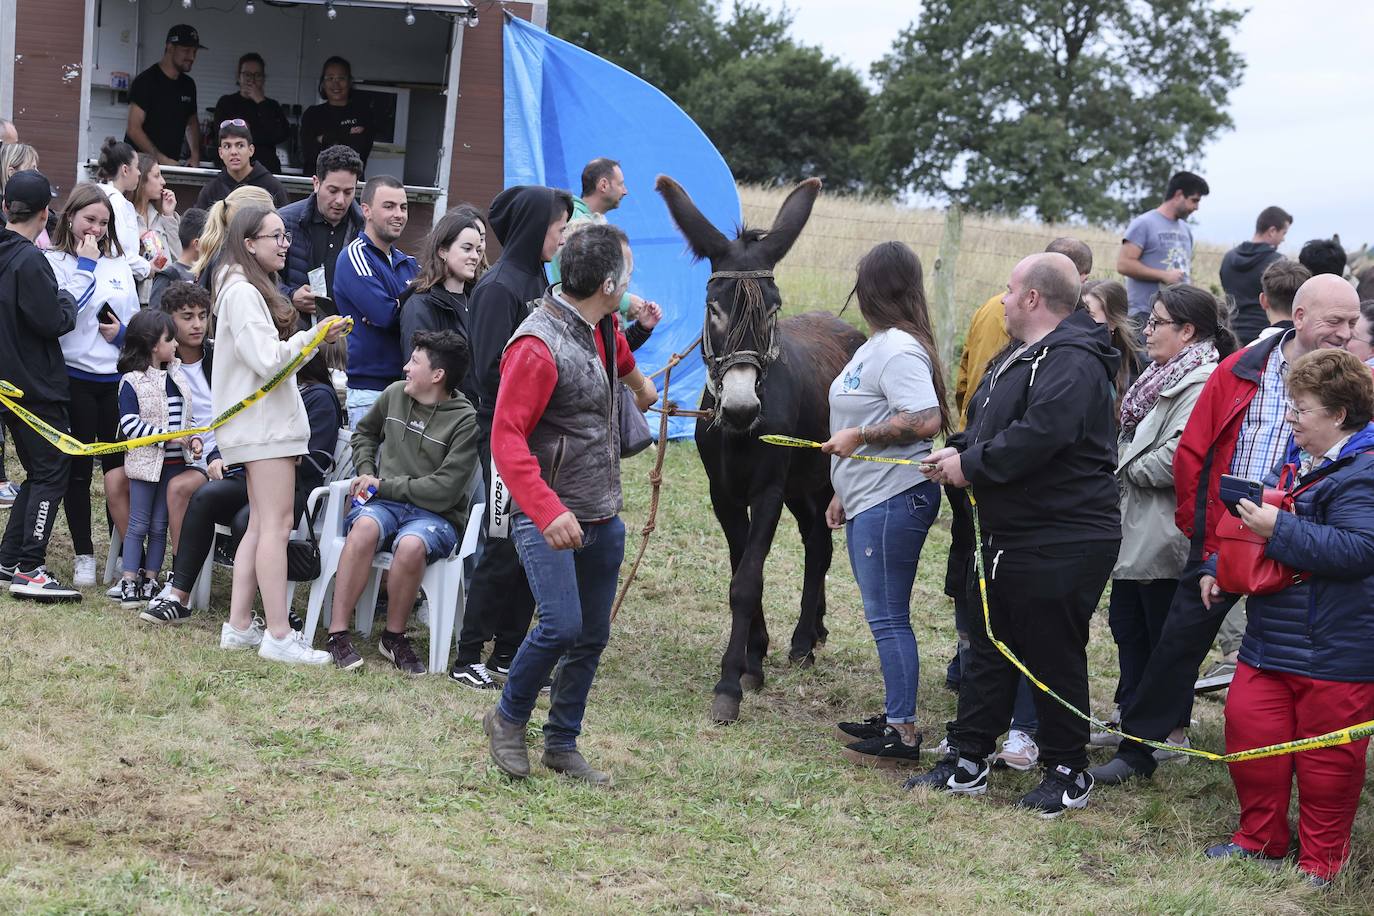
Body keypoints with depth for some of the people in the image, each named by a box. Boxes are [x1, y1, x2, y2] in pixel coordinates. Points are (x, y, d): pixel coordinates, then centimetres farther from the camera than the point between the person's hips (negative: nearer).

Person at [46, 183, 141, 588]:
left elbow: (137, 320, 18)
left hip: (117, 378, 3)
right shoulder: (54, 262, -3)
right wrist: (84, 266, -13)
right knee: (78, 471, 4)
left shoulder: (119, 264, 12)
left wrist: (125, 335, -3)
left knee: (119, 469, 2)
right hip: (75, 378, -3)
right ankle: (84, 556, 13)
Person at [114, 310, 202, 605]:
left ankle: (150, 580, 15)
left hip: (175, 461, 6)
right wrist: (167, 436, -20)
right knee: (139, 524, 0)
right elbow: (130, 424, -18)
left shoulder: (176, 376, 9)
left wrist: (193, 438, 0)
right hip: (146, 462, -6)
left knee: (159, 525, 9)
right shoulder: (132, 382, -11)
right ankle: (129, 582, 4)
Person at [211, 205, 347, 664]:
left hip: (270, 420, 11)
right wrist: (313, 336, -9)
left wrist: (312, 338, 11)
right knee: (277, 524, -11)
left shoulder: (255, 291, 19)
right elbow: (267, 360, -19)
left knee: (261, 525, 10)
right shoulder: (242, 293, -13)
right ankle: (278, 635, -12)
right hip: (263, 422, -11)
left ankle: (239, 625, 12)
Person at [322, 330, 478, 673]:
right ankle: (337, 633, -32)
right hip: (386, 503, 4)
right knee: (365, 527, -33)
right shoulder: (395, 394, 9)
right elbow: (364, 431, 31)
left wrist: (384, 485, -8)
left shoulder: (465, 421, -9)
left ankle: (394, 637, -15)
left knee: (411, 545, -38)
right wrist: (366, 473, 13)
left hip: (436, 515, -4)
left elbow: (443, 490, -13)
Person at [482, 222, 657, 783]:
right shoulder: (537, 348, -21)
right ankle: (508, 720, 5)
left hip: (603, 517, 9)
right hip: (550, 517, -9)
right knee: (562, 624, -19)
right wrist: (549, 512, -36)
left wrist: (640, 385, 53)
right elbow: (506, 439, -26)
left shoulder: (602, 325, 6)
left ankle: (562, 744, 22)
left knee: (593, 635, 10)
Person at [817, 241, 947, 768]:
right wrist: (844, 493, 23)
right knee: (883, 616, 16)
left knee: (888, 617, -6)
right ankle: (895, 716, 24)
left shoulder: (898, 350, -17)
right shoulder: (876, 346, 16)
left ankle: (904, 734, -1)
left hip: (894, 502, -11)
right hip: (868, 503, 11)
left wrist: (857, 436, -20)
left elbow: (926, 421, -29)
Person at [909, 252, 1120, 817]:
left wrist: (970, 465, -21)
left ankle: (1068, 774, 14)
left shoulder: (1071, 362, -21)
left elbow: (1038, 436, -33)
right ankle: (967, 763, 24)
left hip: (1061, 546, -11)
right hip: (1007, 537, 11)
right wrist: (959, 452, 2)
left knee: (1054, 659, 1)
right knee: (988, 649, 15)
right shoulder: (1020, 357, 14)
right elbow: (987, 424, 23)